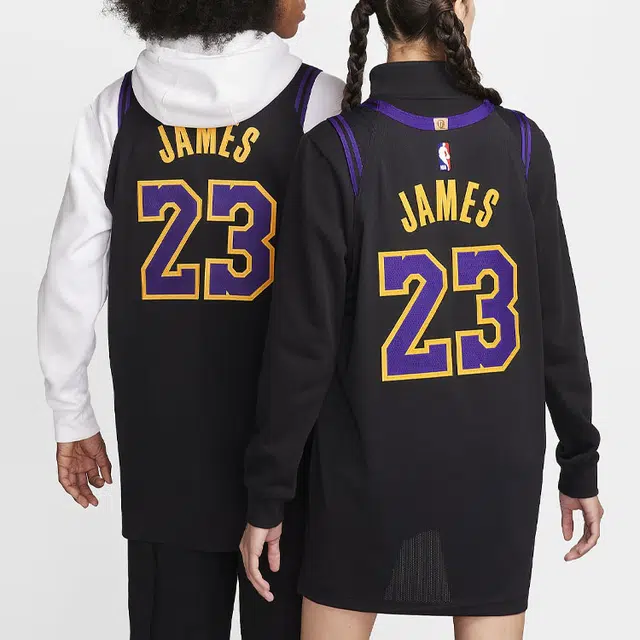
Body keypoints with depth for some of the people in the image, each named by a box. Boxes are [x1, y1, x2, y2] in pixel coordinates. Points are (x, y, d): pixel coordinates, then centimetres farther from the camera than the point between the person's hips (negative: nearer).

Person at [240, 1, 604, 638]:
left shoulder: (336, 151, -13)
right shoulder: (519, 143, -6)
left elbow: (303, 343, -13)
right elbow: (557, 322, -1)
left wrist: (267, 495, -3)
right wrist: (580, 465, 11)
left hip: (370, 472, -2)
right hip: (497, 472, 2)